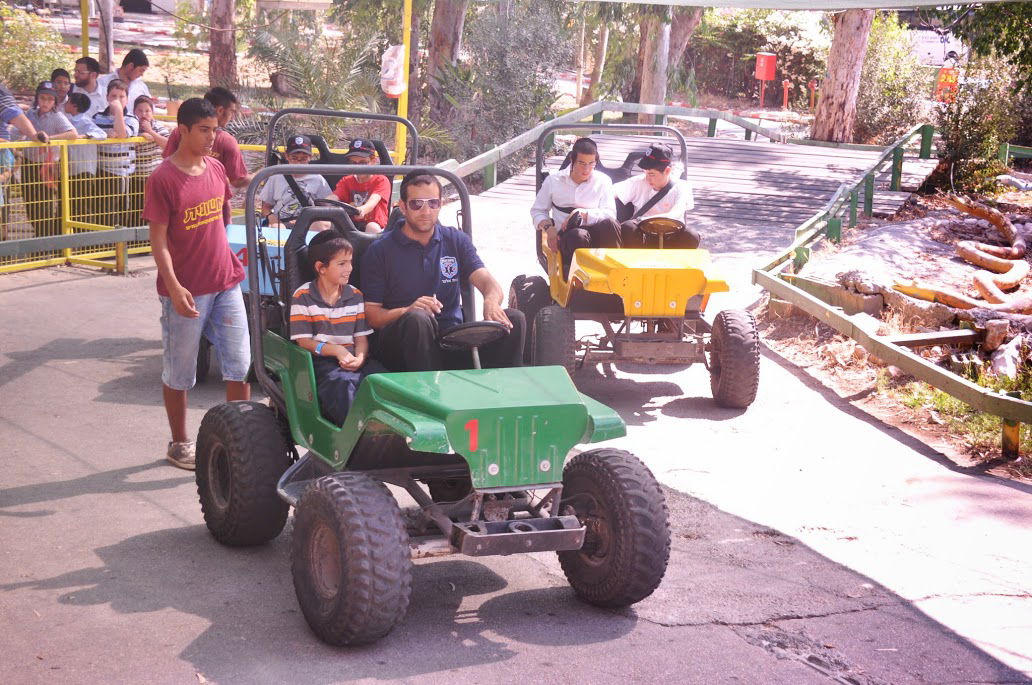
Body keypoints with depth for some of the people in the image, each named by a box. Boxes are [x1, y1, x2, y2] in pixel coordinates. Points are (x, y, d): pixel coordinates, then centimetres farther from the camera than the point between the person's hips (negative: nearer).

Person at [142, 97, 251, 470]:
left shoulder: (216, 168, 5)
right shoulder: (163, 179, -13)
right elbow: (158, 240, -14)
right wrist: (174, 287, -23)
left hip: (226, 283, 6)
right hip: (186, 291, -6)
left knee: (240, 364, 7)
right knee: (179, 372, 9)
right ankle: (179, 444, 23)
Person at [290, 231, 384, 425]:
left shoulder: (355, 296, 15)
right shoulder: (302, 297, 2)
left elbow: (361, 337, 11)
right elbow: (303, 340, -4)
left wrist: (360, 358, -12)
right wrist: (336, 351, -18)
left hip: (352, 360, 4)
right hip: (321, 361, -4)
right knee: (341, 382, -37)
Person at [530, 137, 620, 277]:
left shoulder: (603, 181, 9)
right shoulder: (553, 181, 10)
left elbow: (610, 214, -2)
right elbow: (537, 211, 16)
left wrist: (581, 213, -14)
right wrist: (548, 227, -5)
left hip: (595, 237, 1)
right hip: (565, 238, -1)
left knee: (609, 224, -35)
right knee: (579, 235, -39)